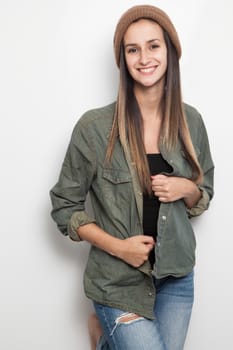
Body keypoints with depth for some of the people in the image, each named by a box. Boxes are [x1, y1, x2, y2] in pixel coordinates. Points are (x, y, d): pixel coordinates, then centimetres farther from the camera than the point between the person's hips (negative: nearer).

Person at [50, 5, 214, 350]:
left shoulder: (190, 120, -3)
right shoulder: (95, 127, -15)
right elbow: (64, 207, -7)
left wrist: (186, 189, -13)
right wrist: (117, 246, -19)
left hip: (177, 276, 5)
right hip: (119, 280, -4)